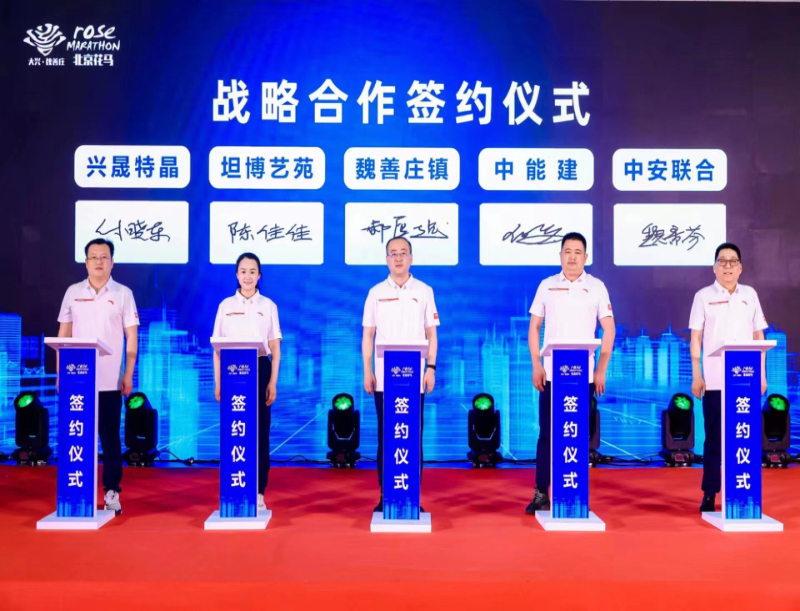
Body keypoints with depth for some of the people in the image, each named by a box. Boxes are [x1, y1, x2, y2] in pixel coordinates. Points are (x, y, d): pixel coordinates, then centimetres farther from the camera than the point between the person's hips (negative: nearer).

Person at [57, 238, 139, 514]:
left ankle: (111, 492, 9)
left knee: (110, 437, 2)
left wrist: (128, 375, -5)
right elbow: (63, 335, 9)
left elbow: (131, 338, 1)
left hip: (109, 381, -2)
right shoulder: (73, 292, 7)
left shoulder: (123, 294, 2)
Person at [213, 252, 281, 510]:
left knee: (260, 432, 1)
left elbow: (275, 348, 4)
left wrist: (273, 382, -3)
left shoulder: (268, 305, 5)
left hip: (260, 370, 0)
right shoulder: (226, 305, 7)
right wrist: (217, 382, 0)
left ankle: (258, 492, 8)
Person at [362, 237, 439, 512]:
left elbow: (431, 333, 6)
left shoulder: (424, 291, 6)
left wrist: (431, 368, -3)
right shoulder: (376, 292, 6)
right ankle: (385, 495, 12)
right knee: (385, 435, 4)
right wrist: (367, 371, -1)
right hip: (383, 376, 0)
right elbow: (368, 335, 6)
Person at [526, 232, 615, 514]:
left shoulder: (596, 287, 4)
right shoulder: (547, 285, 6)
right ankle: (541, 493, 9)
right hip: (551, 373, 0)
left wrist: (601, 370, -4)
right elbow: (534, 327, 7)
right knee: (547, 433, 2)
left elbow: (609, 329, 3)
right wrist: (536, 365, -2)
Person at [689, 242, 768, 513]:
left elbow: (759, 335, 11)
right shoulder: (704, 296, 3)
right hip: (715, 380, -2)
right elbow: (696, 338, 1)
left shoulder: (750, 295, 10)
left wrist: (762, 373, 6)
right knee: (714, 438, 1)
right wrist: (696, 375, -5)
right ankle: (709, 493, 8)